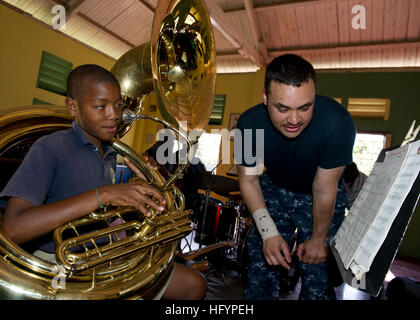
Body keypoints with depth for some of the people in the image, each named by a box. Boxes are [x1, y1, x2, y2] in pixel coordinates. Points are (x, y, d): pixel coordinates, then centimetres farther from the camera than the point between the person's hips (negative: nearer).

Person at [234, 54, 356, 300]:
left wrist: (318, 238, -8)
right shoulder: (250, 123, -26)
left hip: (320, 194, -1)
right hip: (274, 189, 2)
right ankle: (258, 296, 29)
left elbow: (324, 190, -22)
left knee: (317, 267, -5)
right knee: (262, 259, 3)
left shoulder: (337, 123, -33)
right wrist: (268, 232, -19)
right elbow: (248, 180, -13)